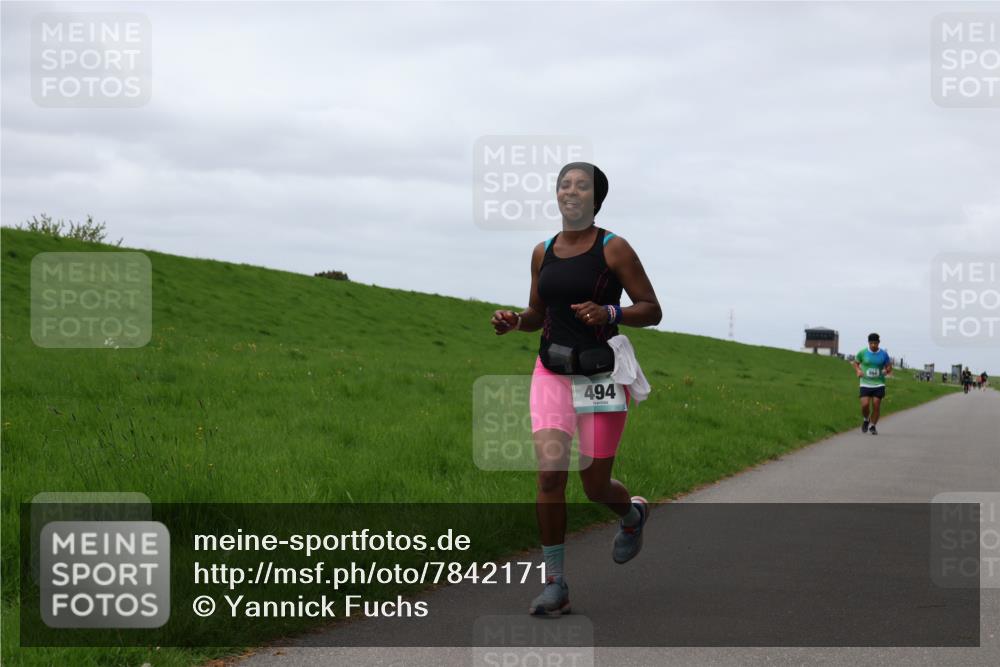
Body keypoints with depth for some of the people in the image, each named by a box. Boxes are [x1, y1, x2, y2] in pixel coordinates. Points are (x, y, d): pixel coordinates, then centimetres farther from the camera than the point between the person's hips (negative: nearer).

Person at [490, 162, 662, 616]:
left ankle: (633, 514, 42)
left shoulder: (614, 249, -6)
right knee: (550, 473, -15)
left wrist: (608, 313, -23)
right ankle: (554, 585, -6)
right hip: (552, 374, 3)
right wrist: (513, 321, -3)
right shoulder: (543, 252, 8)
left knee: (595, 486, 4)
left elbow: (652, 310, -5)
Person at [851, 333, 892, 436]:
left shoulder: (883, 354, 0)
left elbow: (889, 366, 10)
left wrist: (887, 371, -13)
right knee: (865, 405, -14)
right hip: (865, 384, -1)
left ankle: (872, 426, 17)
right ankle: (866, 420, 18)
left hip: (879, 384, 1)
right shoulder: (862, 353, -2)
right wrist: (858, 370, -8)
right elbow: (855, 362, 13)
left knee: (876, 406, -2)